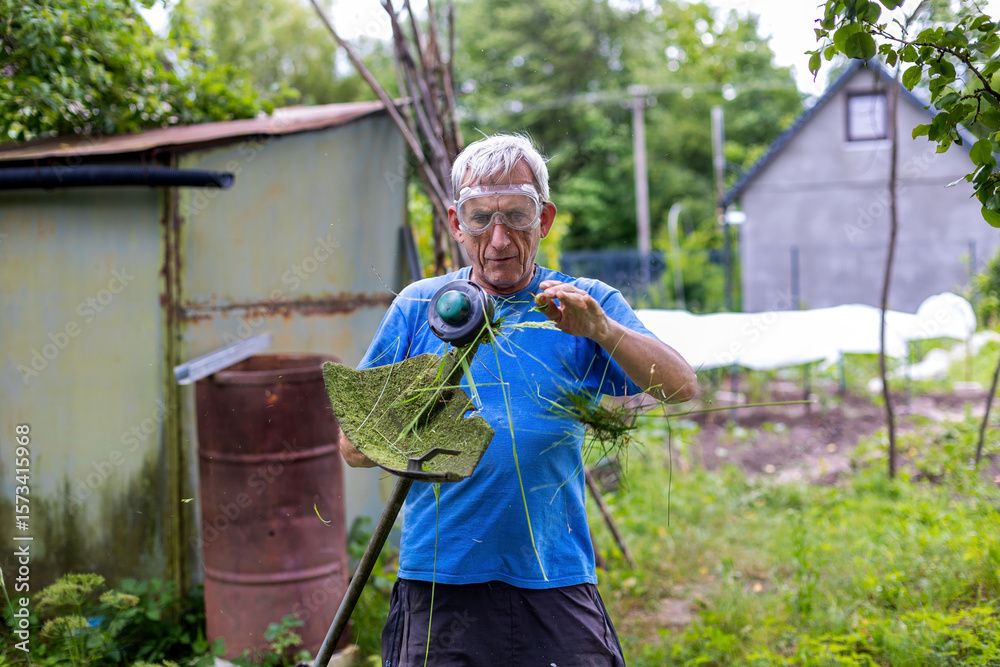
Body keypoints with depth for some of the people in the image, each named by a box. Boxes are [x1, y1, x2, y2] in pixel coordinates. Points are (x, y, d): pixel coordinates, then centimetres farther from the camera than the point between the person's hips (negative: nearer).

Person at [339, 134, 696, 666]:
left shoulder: (588, 306, 4)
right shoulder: (419, 305, 6)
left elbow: (682, 389, -9)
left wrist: (603, 330, -25)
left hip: (555, 581, 0)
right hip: (437, 586, 1)